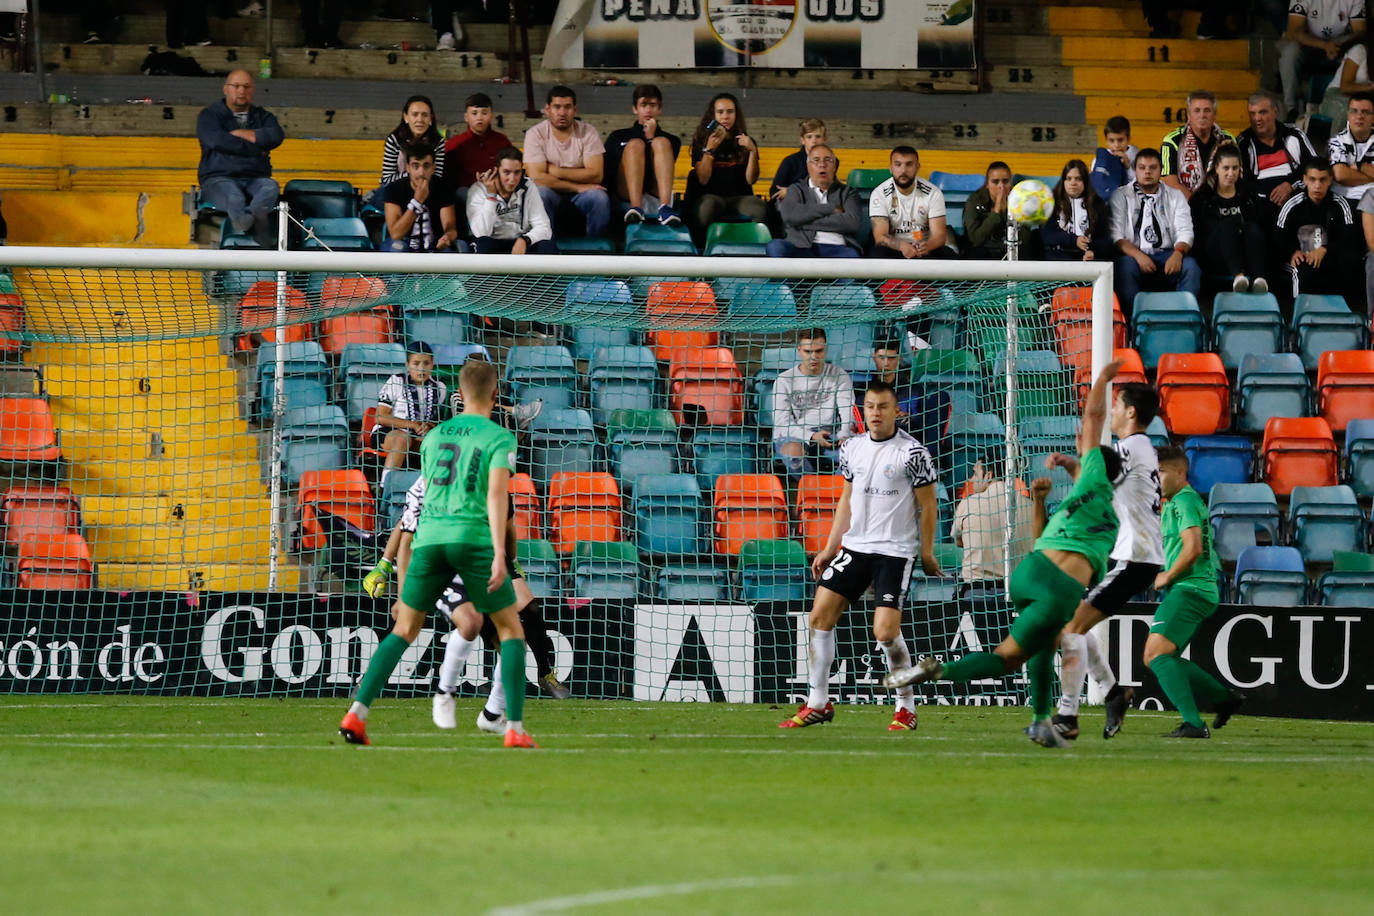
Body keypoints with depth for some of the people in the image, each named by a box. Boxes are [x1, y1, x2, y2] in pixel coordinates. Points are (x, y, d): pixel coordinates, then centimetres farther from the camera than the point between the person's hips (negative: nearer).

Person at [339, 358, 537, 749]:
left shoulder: (434, 437, 19)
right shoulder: (500, 438, 2)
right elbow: (497, 493, -14)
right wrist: (500, 553, -23)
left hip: (430, 539, 4)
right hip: (476, 539, -4)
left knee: (404, 630, 13)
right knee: (511, 629, 10)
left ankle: (356, 714, -4)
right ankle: (515, 728, -2)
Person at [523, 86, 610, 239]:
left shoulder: (588, 132, -4)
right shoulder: (536, 134, -8)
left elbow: (596, 175, -13)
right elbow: (537, 177, -18)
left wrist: (556, 172, -17)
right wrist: (578, 187, -19)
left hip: (581, 192, 1)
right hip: (552, 192, -1)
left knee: (599, 198, -30)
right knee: (540, 194, -34)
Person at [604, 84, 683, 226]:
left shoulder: (672, 141, 26)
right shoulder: (617, 137, 27)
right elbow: (605, 169, 15)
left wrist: (650, 137, 4)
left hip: (657, 197, 0)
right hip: (627, 196, 0)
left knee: (661, 142, -19)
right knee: (635, 144, -21)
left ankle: (665, 208, -43)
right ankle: (636, 208, -45)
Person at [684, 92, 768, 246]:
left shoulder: (743, 142, 12)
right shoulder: (701, 141, 8)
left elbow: (751, 180, 2)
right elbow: (703, 180, -3)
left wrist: (753, 151, -10)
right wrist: (709, 149, -15)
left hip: (738, 197, 2)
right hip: (709, 196, -2)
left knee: (760, 208, -31)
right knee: (710, 204, -39)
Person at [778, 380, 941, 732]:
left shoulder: (912, 452, -9)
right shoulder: (852, 448, 9)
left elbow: (927, 505, -3)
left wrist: (927, 553, -4)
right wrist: (829, 549, 17)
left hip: (895, 551, -6)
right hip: (854, 545, 6)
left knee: (885, 631, -15)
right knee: (820, 616, -2)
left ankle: (906, 708, 3)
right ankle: (818, 704, 9)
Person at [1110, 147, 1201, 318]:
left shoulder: (1175, 196, 17)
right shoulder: (1121, 196, 11)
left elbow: (1185, 232, 7)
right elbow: (1116, 235, 1)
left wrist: (1178, 253, -17)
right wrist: (1137, 255, -18)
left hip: (1167, 255, 2)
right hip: (1134, 254, -2)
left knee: (1191, 268, -30)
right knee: (1125, 267, -36)